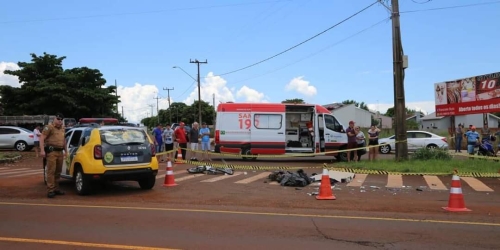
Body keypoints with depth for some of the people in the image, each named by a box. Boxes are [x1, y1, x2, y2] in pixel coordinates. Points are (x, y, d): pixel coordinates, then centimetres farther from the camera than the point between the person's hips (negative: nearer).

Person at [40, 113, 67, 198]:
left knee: (58, 171, 11)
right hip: (51, 151, -7)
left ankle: (56, 189, 20)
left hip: (60, 152, 7)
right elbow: (42, 138, -10)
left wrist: (66, 150, 26)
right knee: (51, 171, -10)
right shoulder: (49, 127, -4)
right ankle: (50, 191, -9)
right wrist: (42, 150, -18)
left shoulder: (62, 129, 20)